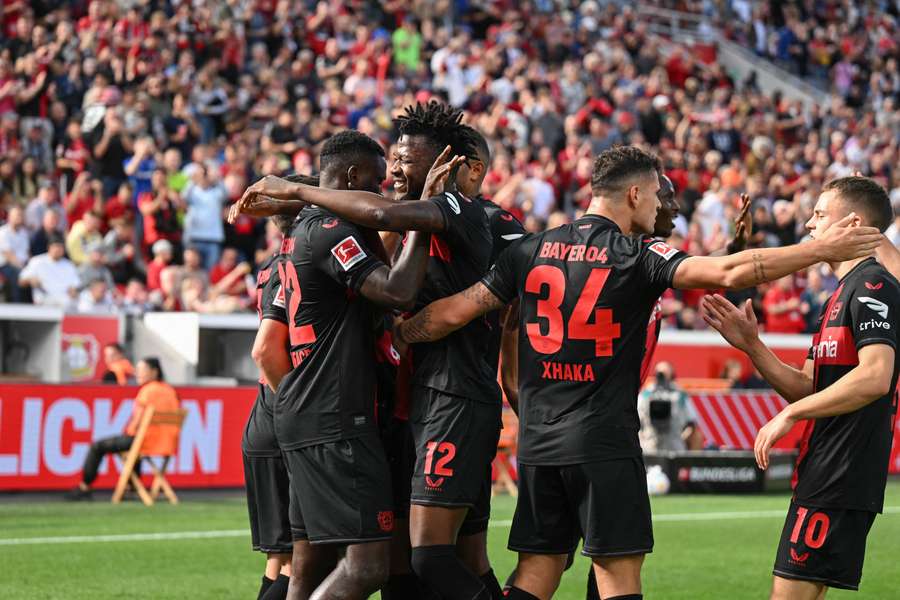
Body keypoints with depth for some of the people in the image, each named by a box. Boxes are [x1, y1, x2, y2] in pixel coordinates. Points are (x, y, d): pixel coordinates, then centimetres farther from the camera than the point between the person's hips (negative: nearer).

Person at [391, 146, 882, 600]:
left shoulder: (529, 250, 8)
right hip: (604, 443, -5)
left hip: (537, 443, 5)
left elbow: (455, 312, 9)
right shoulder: (635, 256, -7)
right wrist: (821, 250, -14)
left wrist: (396, 336, 27)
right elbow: (727, 273, -18)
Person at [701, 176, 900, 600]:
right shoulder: (842, 293, 20)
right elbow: (808, 388, 19)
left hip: (841, 480, -10)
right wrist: (751, 345, 6)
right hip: (823, 471, 10)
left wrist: (790, 414, -18)